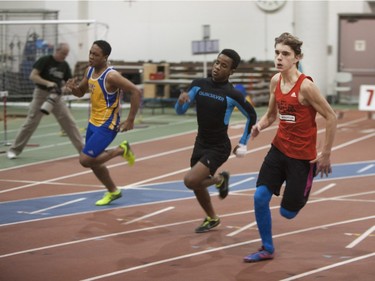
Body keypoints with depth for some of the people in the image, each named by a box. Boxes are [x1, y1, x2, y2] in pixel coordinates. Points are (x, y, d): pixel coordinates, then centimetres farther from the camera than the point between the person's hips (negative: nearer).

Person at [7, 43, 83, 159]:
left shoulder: (65, 65, 5)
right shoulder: (45, 60, -11)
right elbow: (32, 76, -17)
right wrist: (47, 83, -28)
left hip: (56, 96, 4)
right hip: (41, 94, -4)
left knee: (69, 122, 0)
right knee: (31, 123, -4)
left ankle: (82, 148, 6)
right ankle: (14, 149, 6)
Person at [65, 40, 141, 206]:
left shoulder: (111, 76, -23)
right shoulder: (89, 71, 2)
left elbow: (136, 92, -23)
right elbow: (81, 92, 16)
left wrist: (130, 120, -20)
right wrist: (73, 88, -8)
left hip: (107, 125, -8)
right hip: (93, 122, 8)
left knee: (85, 160, -14)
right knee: (94, 162, 15)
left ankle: (121, 150, 5)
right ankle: (113, 192, 34)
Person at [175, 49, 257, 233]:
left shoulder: (233, 95, -16)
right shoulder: (198, 85, -5)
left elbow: (251, 116, -1)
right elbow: (180, 111, -1)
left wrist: (243, 144, 1)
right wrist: (181, 100, -24)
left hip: (218, 148, -5)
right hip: (200, 144, 5)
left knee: (191, 181, -20)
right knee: (197, 186, 15)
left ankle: (219, 179, 10)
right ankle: (212, 219, 41)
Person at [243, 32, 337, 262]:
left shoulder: (306, 86, -21)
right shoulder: (276, 81, 0)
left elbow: (331, 118, -16)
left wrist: (326, 155, -13)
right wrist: (260, 125, -9)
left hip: (302, 155, -6)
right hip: (279, 148, 6)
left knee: (287, 212, 3)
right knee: (260, 197, -5)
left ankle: (314, 172, 30)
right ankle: (267, 249, 13)